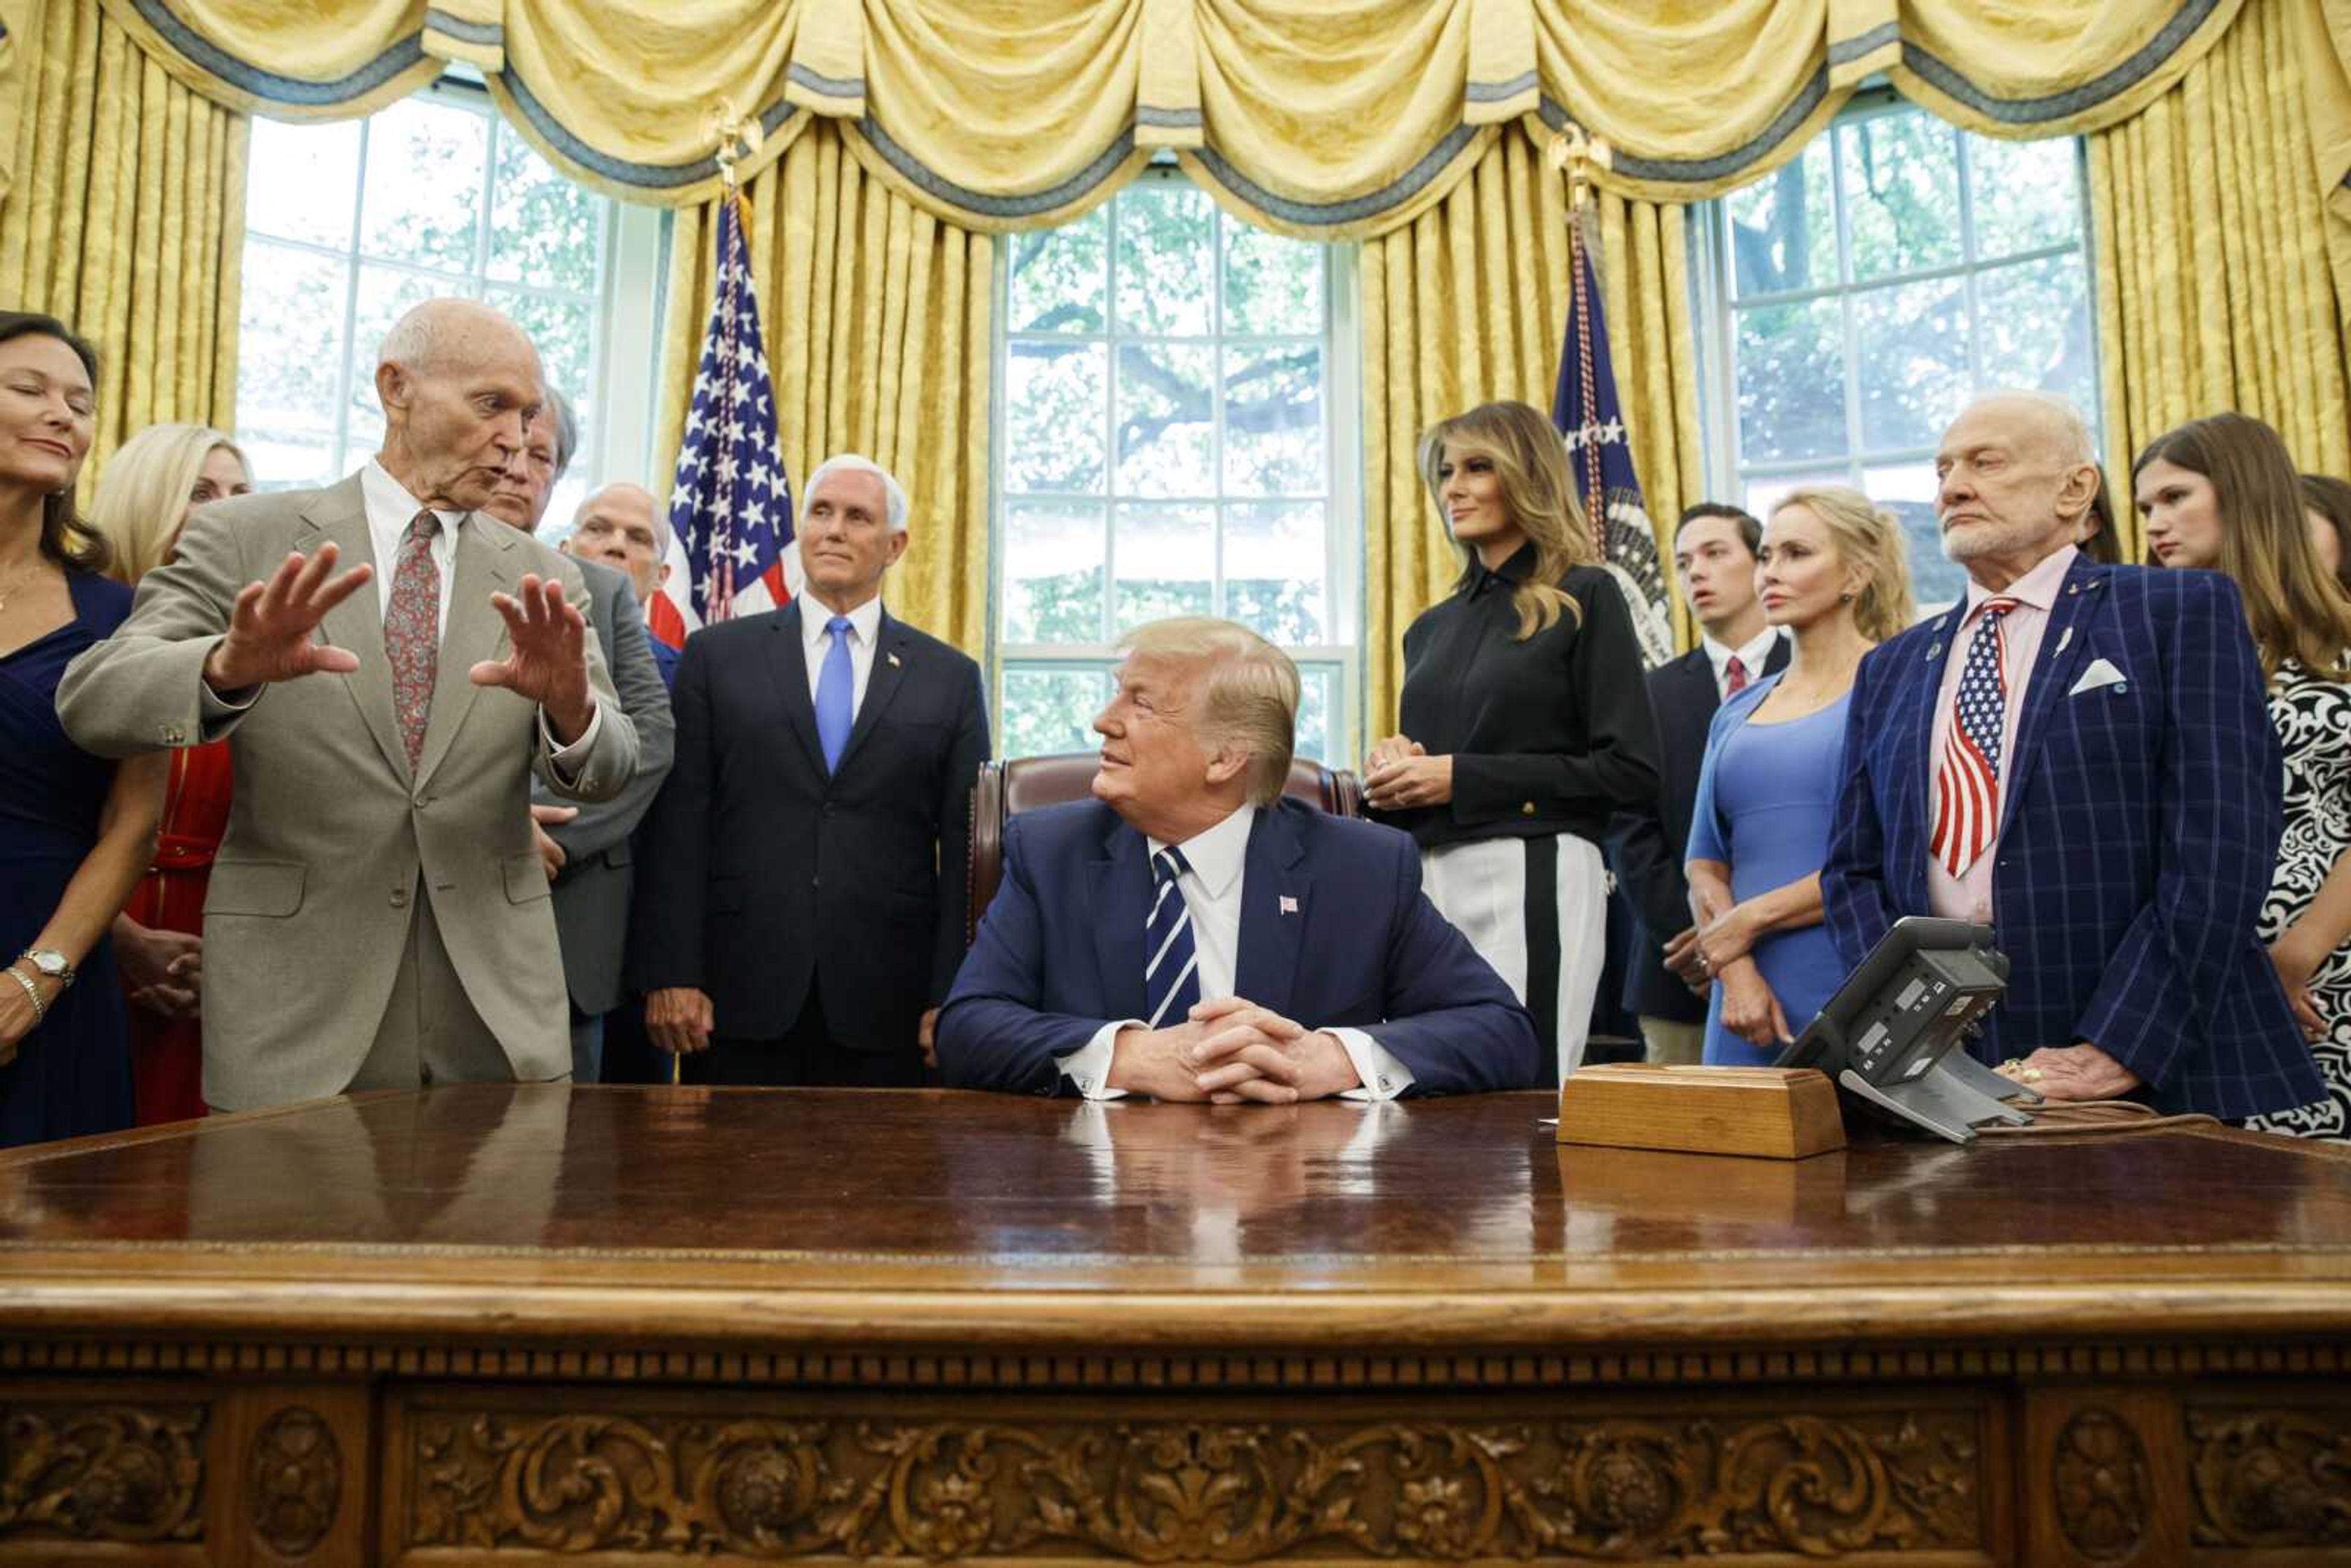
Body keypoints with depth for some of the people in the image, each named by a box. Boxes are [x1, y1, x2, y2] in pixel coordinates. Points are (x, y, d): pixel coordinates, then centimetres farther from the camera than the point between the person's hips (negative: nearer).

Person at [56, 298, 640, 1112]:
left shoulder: (543, 577, 5)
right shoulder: (245, 537, 0)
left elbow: (610, 768, -4)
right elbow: (92, 699, -10)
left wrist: (571, 705, -27)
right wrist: (228, 666, -31)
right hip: (296, 1000, -2)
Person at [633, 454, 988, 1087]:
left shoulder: (950, 677, 8)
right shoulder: (716, 655, 7)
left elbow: (964, 848, 4)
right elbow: (678, 826, 2)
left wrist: (952, 999, -3)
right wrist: (670, 975, -5)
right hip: (739, 994, 0)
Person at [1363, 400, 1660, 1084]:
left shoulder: (1584, 596, 0)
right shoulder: (1433, 627, 17)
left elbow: (1632, 770, -8)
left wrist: (1461, 778, -11)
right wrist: (1393, 768, 0)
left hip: (1533, 876, -5)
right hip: (1427, 877, 6)